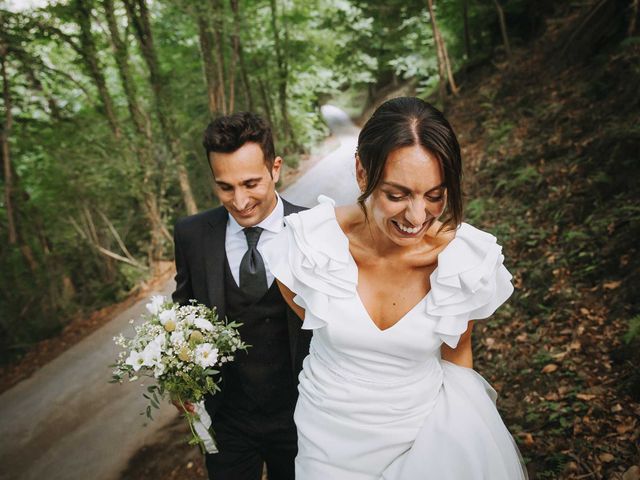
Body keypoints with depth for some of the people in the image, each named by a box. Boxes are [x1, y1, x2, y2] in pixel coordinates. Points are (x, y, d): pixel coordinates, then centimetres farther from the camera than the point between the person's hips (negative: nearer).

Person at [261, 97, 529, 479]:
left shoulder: (469, 260, -22)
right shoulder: (312, 240, -25)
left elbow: (456, 351, -3)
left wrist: (460, 438, 6)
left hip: (423, 431, 1)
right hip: (330, 434, 0)